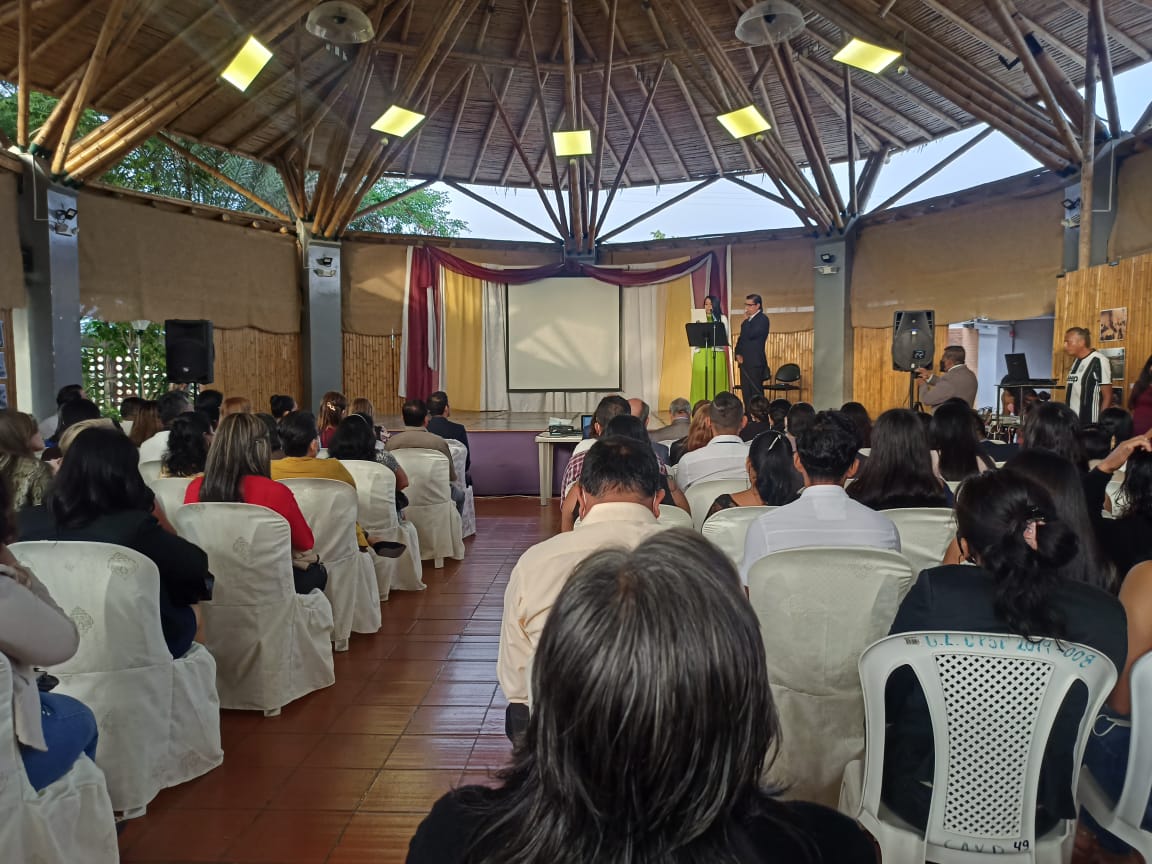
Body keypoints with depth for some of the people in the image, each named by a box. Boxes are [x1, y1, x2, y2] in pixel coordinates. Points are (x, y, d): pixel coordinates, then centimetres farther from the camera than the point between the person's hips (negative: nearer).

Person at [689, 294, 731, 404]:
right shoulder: (699, 318, 11)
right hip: (701, 354, 1)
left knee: (717, 383, -4)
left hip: (717, 354, -1)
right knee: (700, 383, -2)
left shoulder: (722, 318, 8)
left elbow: (726, 337, 3)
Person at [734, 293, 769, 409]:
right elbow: (741, 338, 21)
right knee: (746, 392, 8)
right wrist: (738, 354, 5)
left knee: (756, 392, -8)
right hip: (744, 361, 8)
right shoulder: (748, 320, 19)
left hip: (755, 362, -8)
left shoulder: (763, 319, -8)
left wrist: (746, 320, -7)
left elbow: (750, 334, -20)